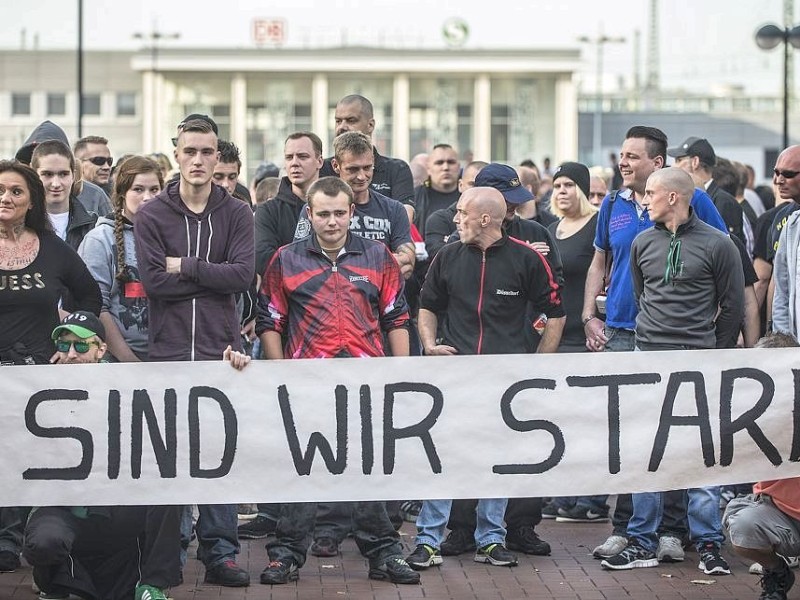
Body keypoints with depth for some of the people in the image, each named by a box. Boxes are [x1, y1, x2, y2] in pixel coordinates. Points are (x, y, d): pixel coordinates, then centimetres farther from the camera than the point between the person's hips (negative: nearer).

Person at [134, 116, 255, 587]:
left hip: (221, 351, 0)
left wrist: (185, 267, -8)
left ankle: (221, 553, 7)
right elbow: (152, 280, -8)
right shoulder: (152, 215, 4)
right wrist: (213, 275, -8)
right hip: (168, 352, 0)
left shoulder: (237, 214, 6)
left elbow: (244, 275, -8)